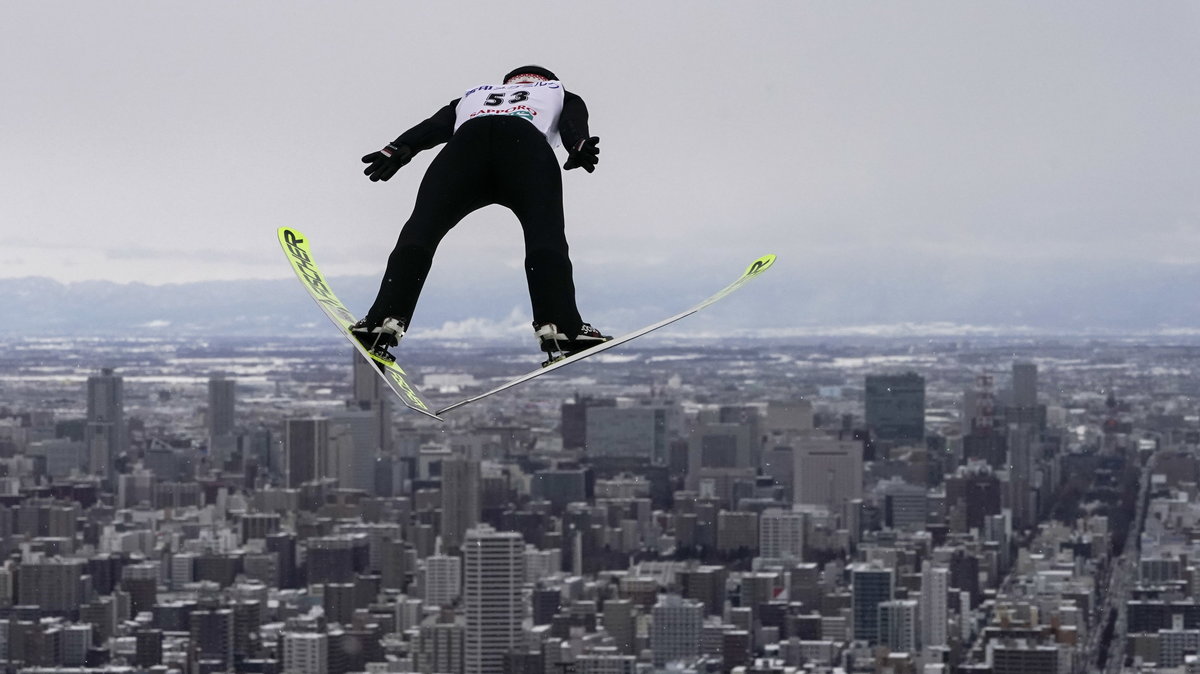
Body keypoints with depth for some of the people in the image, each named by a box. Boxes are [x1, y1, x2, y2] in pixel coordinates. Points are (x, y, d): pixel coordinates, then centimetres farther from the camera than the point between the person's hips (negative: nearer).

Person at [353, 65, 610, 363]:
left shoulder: (473, 96, 45)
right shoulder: (561, 95, 41)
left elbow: (435, 125, 24)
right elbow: (573, 122, 16)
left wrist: (398, 149, 7)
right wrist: (579, 145, -5)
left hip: (466, 140, 2)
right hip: (527, 145, -2)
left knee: (422, 229, -3)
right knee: (545, 231, -10)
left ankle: (385, 319, -22)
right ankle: (558, 325, -31)